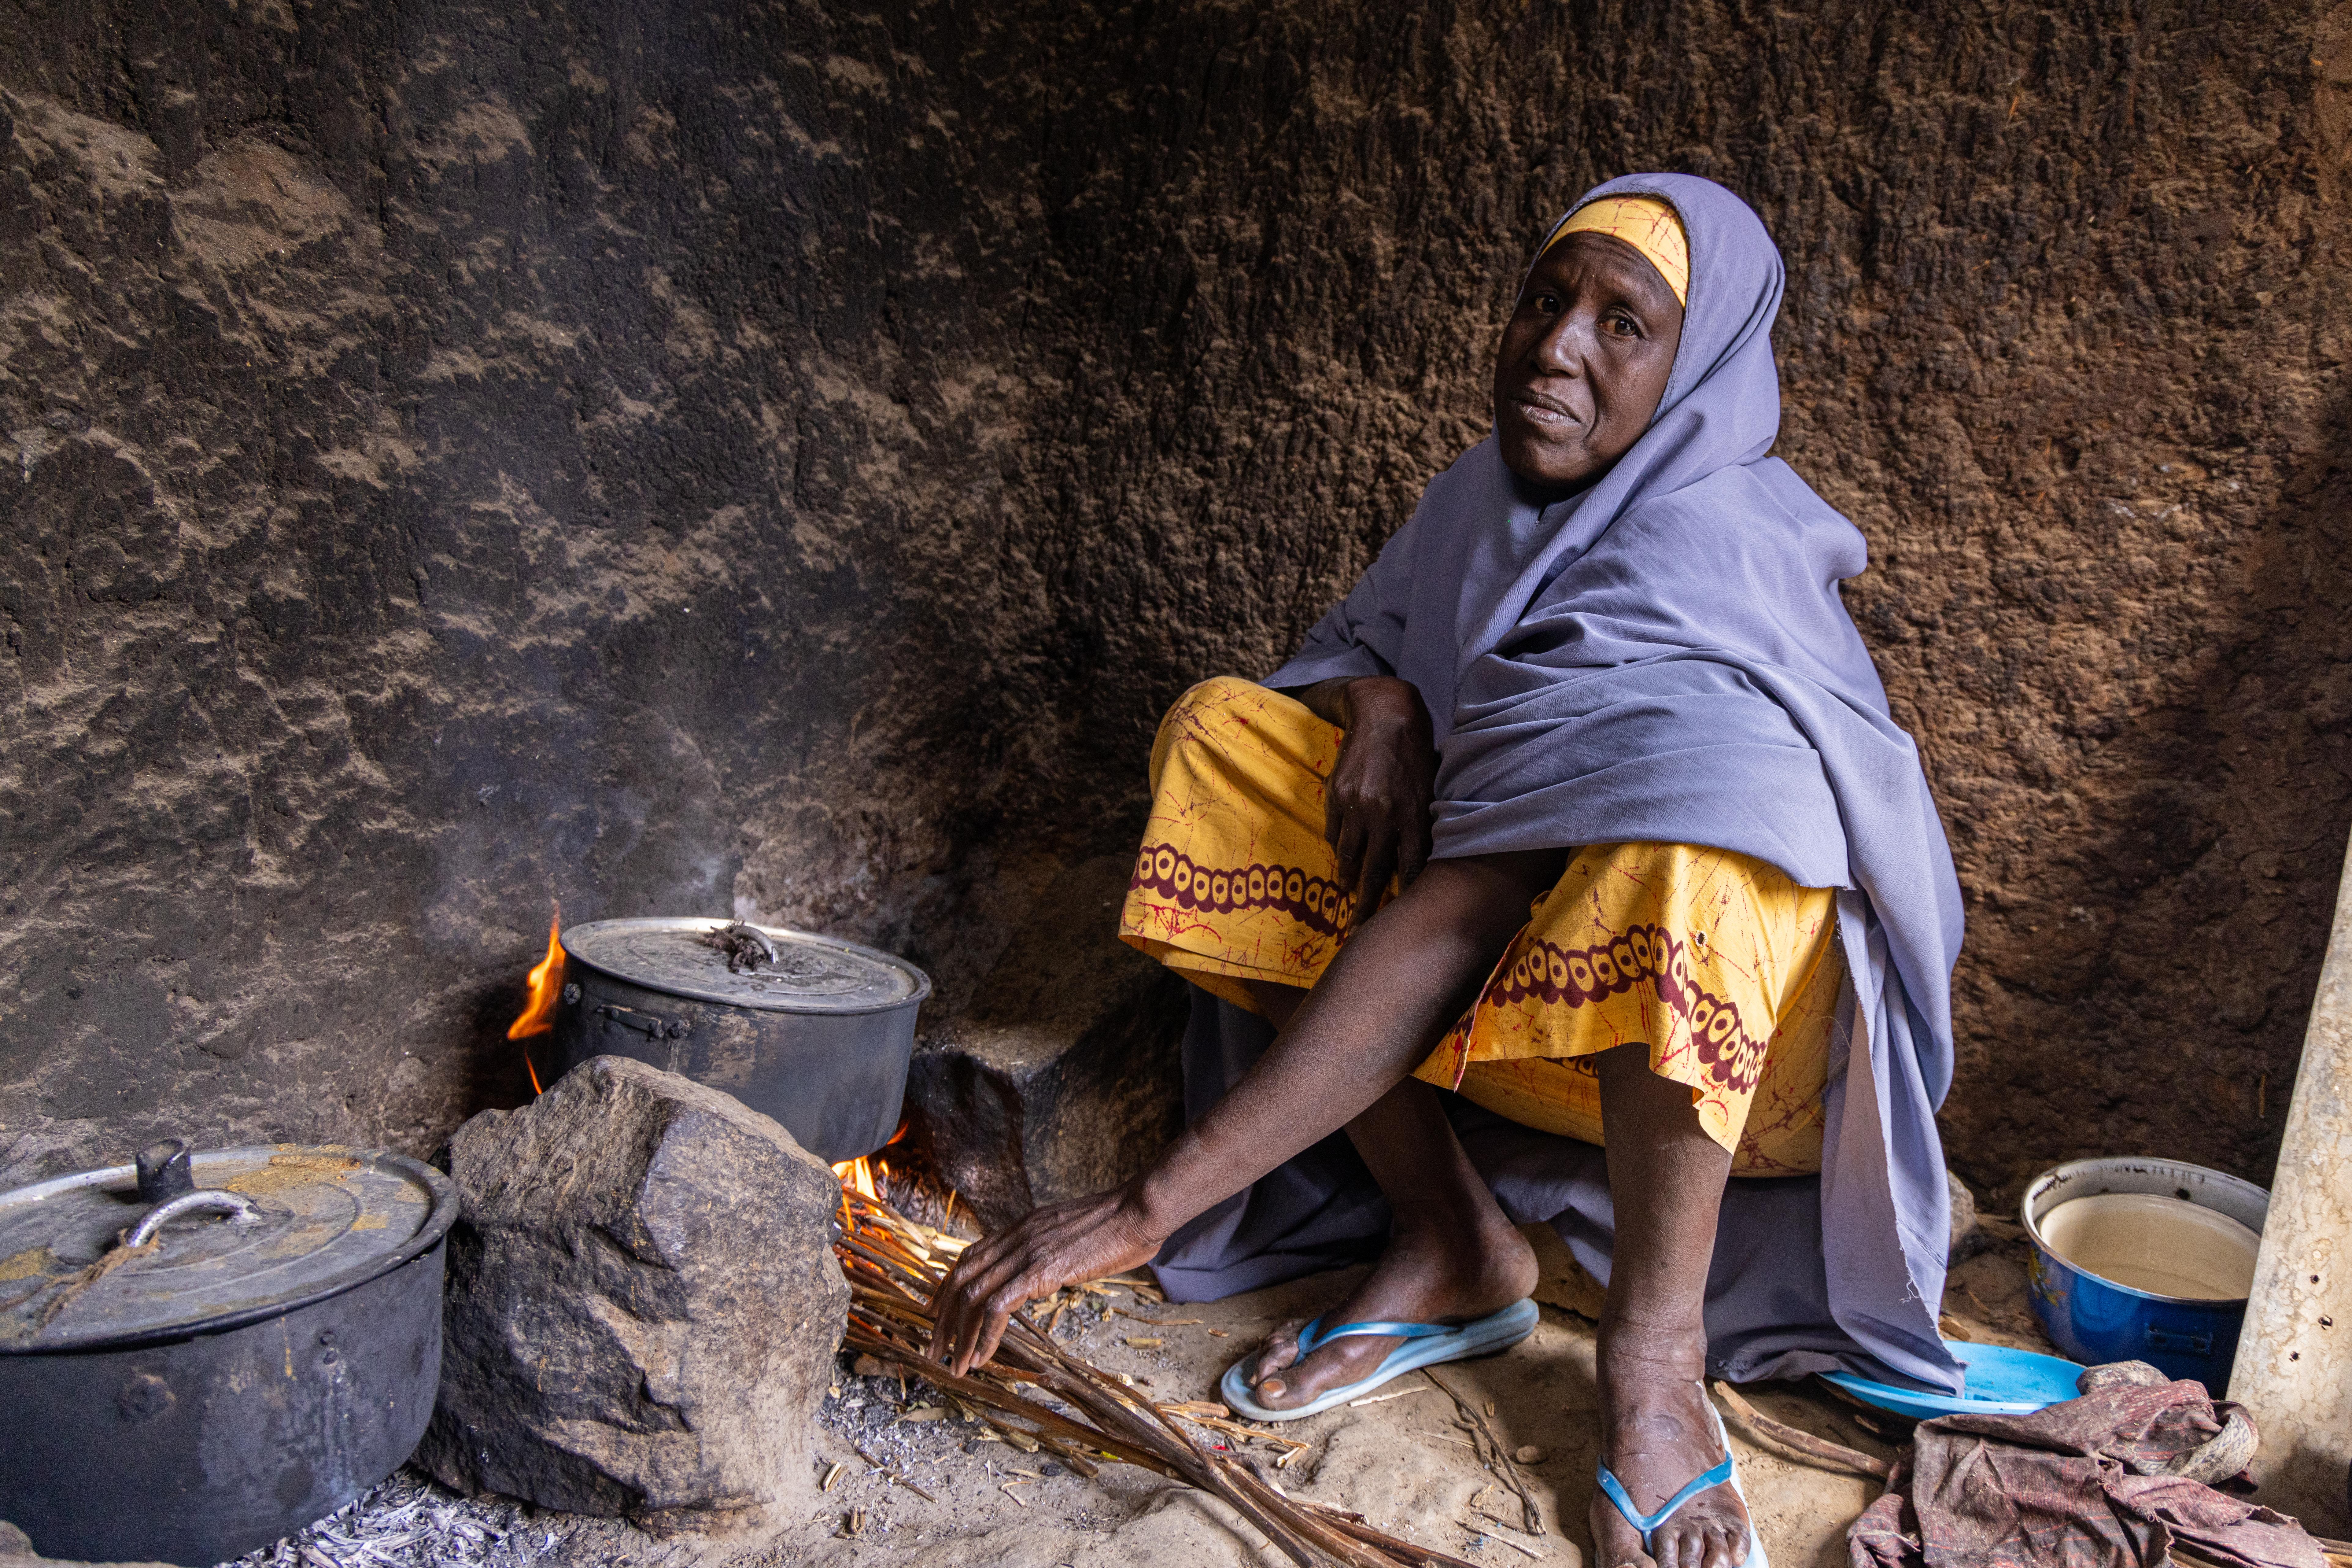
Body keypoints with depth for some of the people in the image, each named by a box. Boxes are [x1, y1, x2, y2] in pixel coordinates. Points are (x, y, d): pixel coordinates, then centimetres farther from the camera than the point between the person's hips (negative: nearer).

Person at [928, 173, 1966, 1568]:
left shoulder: (1708, 551, -24)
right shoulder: (1500, 488, 2)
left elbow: (1466, 916, -33)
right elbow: (1352, 648, 16)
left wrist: (1148, 1209, -36)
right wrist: (1383, 704, -13)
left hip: (1742, 1038, -7)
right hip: (1534, 1025, 7)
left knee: (1698, 752, -38)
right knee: (1225, 732, -9)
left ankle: (1655, 1346, -25)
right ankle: (1455, 1247, -11)